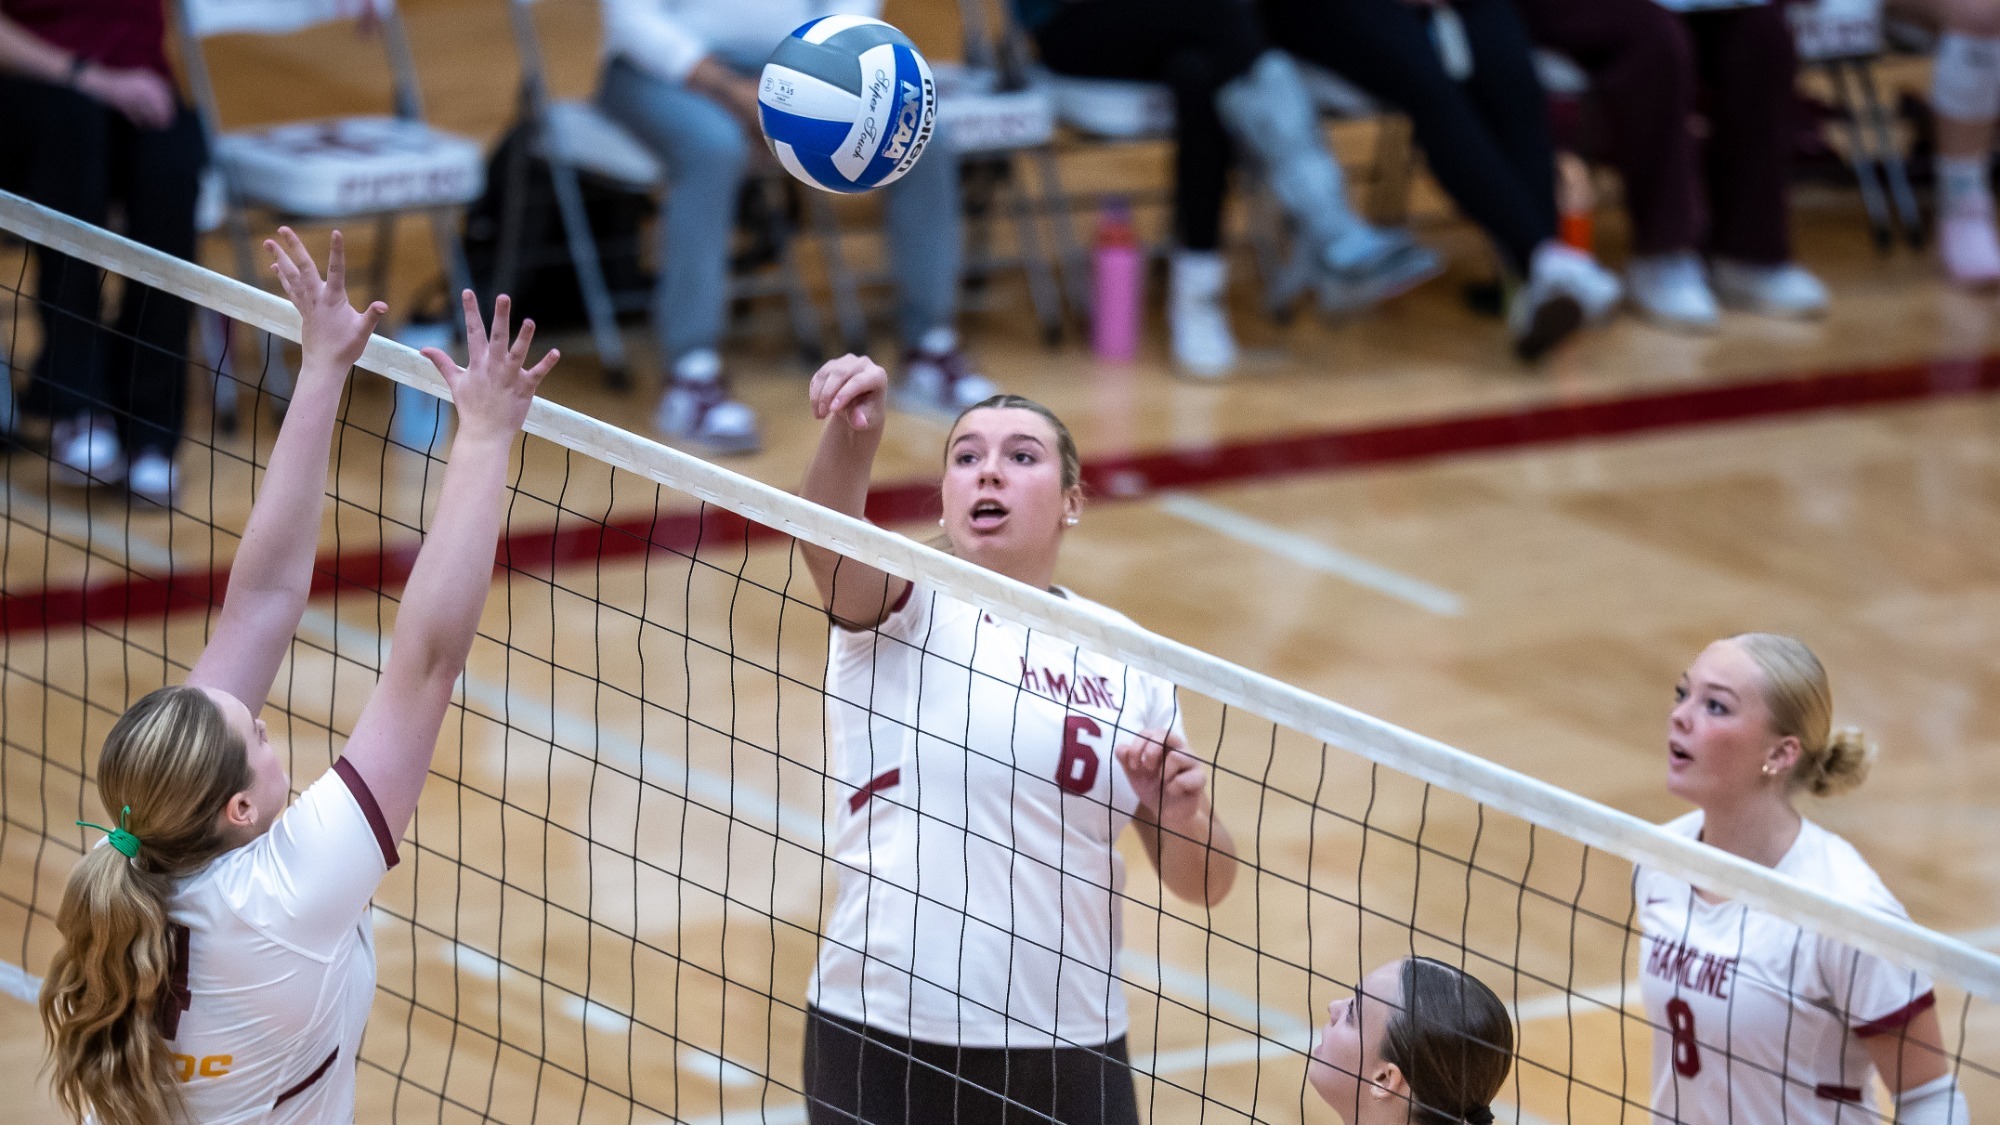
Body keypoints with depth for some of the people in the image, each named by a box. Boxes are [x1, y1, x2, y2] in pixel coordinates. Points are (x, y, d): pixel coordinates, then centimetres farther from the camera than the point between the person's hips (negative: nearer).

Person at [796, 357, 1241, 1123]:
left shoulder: (1123, 655, 7)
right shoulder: (903, 605, -2)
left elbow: (1202, 885, 9)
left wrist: (1181, 816, -13)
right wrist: (851, 429, -45)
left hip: (1070, 1056, 3)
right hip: (883, 1049, -3)